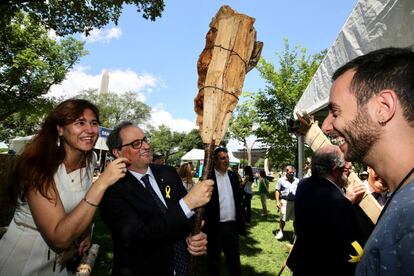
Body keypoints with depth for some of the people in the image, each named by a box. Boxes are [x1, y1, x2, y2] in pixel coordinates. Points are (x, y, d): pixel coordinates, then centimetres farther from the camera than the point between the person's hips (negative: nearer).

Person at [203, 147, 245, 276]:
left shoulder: (233, 176, 6)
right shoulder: (208, 177, -10)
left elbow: (237, 200, 11)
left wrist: (240, 222, 9)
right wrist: (205, 224, -17)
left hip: (232, 225, 4)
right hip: (215, 226, -4)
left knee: (234, 260, 17)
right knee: (213, 260, 15)